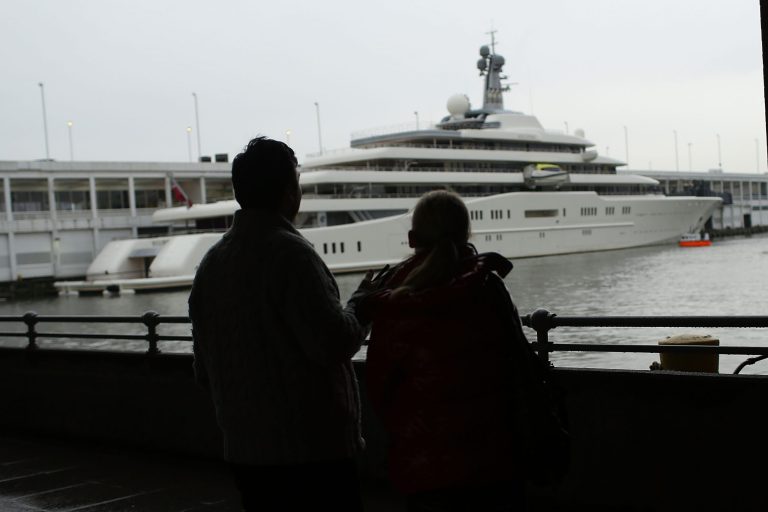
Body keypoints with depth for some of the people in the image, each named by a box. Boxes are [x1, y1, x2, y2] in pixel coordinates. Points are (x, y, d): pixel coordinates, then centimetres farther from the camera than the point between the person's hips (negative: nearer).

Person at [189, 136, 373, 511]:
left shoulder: (211, 262, 8)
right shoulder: (289, 253, -16)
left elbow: (204, 371, 13)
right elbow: (335, 342, -21)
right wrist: (361, 300, -3)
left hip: (244, 450, 8)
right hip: (312, 449, -7)